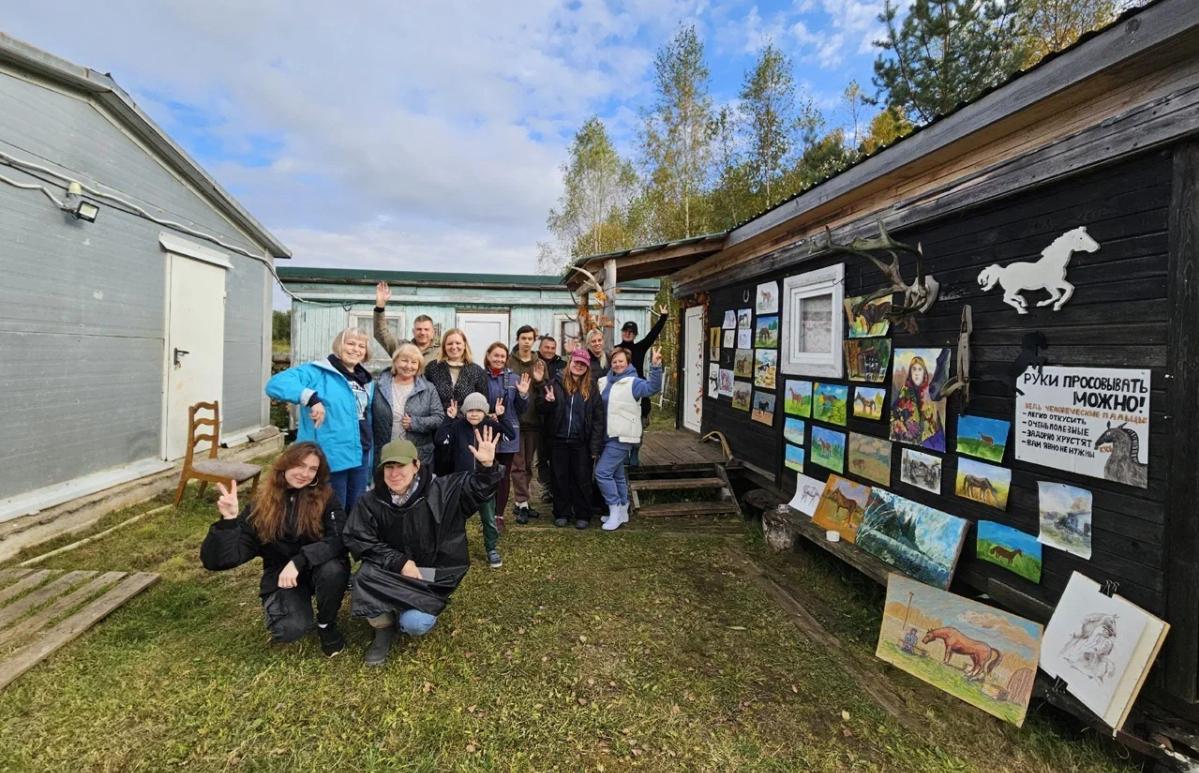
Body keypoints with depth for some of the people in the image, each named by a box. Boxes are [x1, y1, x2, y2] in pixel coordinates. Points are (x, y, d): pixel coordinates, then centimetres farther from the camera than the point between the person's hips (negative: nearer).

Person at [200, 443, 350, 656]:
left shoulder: (325, 497, -14)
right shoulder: (261, 504, -11)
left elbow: (339, 540, -25)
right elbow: (218, 560, -15)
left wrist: (299, 561, -37)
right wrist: (229, 521, -31)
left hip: (317, 569, 0)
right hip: (280, 576, 0)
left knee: (332, 570, -35)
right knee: (291, 629, -25)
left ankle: (326, 624, -3)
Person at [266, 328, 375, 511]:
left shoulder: (367, 381, 12)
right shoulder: (318, 372, -10)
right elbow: (275, 383, -22)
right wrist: (312, 399, -35)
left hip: (360, 457, 7)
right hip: (330, 459, -6)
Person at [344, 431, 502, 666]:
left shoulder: (440, 491, -15)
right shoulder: (371, 501, -8)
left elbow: (478, 487, -14)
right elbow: (357, 540, -9)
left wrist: (487, 466, -37)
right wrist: (399, 562, -20)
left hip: (430, 577, -2)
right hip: (391, 573, 2)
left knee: (415, 624, -26)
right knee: (364, 578, -30)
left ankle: (417, 612, 15)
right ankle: (384, 628, 0)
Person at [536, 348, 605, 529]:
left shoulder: (592, 389, 1)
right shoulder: (556, 384, 1)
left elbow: (598, 419, -2)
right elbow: (540, 409, 3)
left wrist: (595, 446, -8)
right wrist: (548, 401, -20)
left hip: (581, 442, -1)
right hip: (559, 440, 1)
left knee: (582, 479, 7)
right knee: (560, 478, 11)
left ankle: (582, 515, 21)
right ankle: (561, 513, 25)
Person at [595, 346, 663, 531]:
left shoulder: (633, 382, -10)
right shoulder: (604, 381, 12)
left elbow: (652, 387, -28)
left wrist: (656, 366, -40)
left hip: (622, 437, -8)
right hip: (608, 435, 8)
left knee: (602, 472, -11)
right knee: (617, 474, 16)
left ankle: (615, 510, 2)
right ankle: (622, 512, 29)